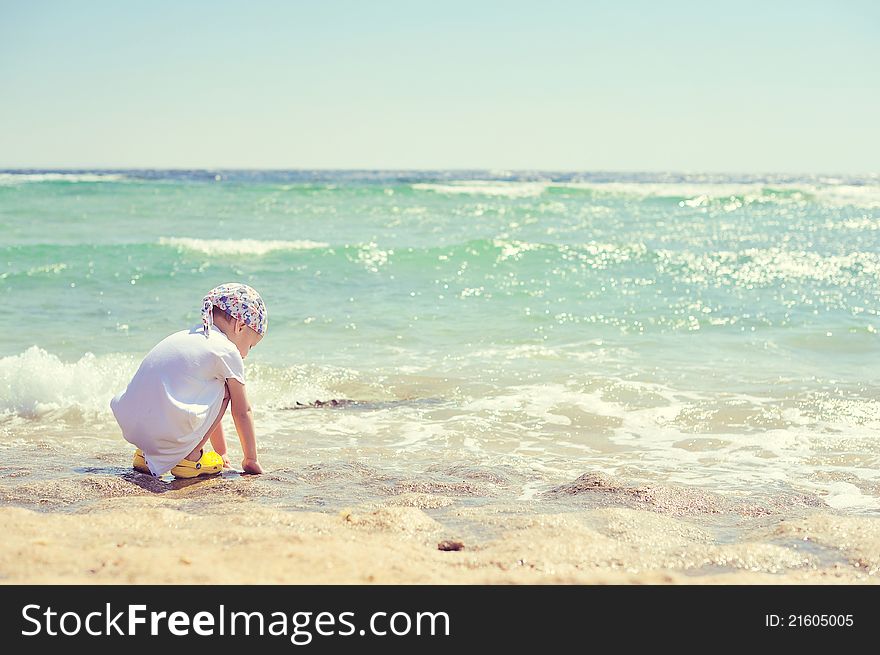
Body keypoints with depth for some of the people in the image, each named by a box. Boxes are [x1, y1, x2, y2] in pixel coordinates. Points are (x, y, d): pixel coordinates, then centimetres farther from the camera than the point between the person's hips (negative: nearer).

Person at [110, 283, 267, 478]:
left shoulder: (185, 337, 28)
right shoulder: (229, 352, 3)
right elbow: (243, 412, 12)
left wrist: (221, 452, 45)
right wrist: (250, 459, 25)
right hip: (170, 431, -7)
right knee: (224, 389, 10)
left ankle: (145, 454, 22)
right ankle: (190, 456, 8)